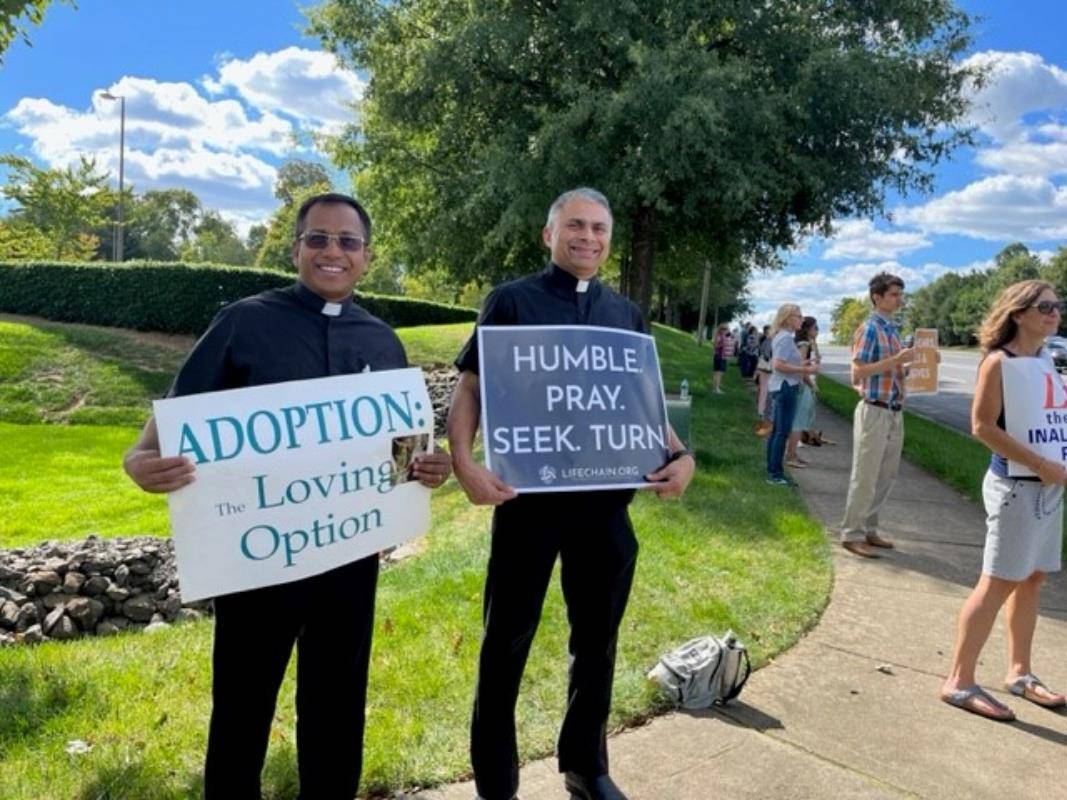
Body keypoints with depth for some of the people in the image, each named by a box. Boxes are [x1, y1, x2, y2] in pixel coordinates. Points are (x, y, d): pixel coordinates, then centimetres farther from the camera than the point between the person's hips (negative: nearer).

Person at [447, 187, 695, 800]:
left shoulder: (627, 315, 13)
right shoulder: (512, 301, 1)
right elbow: (470, 387, -3)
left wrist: (682, 455, -2)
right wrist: (464, 460, -19)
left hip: (606, 499, 4)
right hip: (528, 495, -4)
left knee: (598, 638, 16)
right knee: (508, 640, 7)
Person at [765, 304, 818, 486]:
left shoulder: (781, 336, 14)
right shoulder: (786, 338, -16)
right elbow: (778, 365, -24)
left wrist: (801, 365, 16)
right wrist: (806, 370, -22)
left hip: (781, 387, 10)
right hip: (786, 387, -10)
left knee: (777, 431, 14)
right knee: (783, 432, -6)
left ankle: (773, 471, 21)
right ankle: (775, 474, -1)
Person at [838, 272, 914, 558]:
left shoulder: (892, 330, 14)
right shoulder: (869, 329, -11)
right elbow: (857, 374, -18)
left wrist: (910, 364, 6)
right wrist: (896, 360, -21)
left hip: (894, 412, 9)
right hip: (874, 411, -8)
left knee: (886, 476, 14)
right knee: (865, 476, -2)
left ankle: (868, 529, 25)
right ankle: (851, 534, 7)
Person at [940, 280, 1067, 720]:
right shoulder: (998, 361, -12)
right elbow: (983, 426, -18)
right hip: (1015, 485, -8)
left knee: (1031, 580, 15)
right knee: (998, 583, -5)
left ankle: (1019, 673, 29)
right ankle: (959, 682, 4)